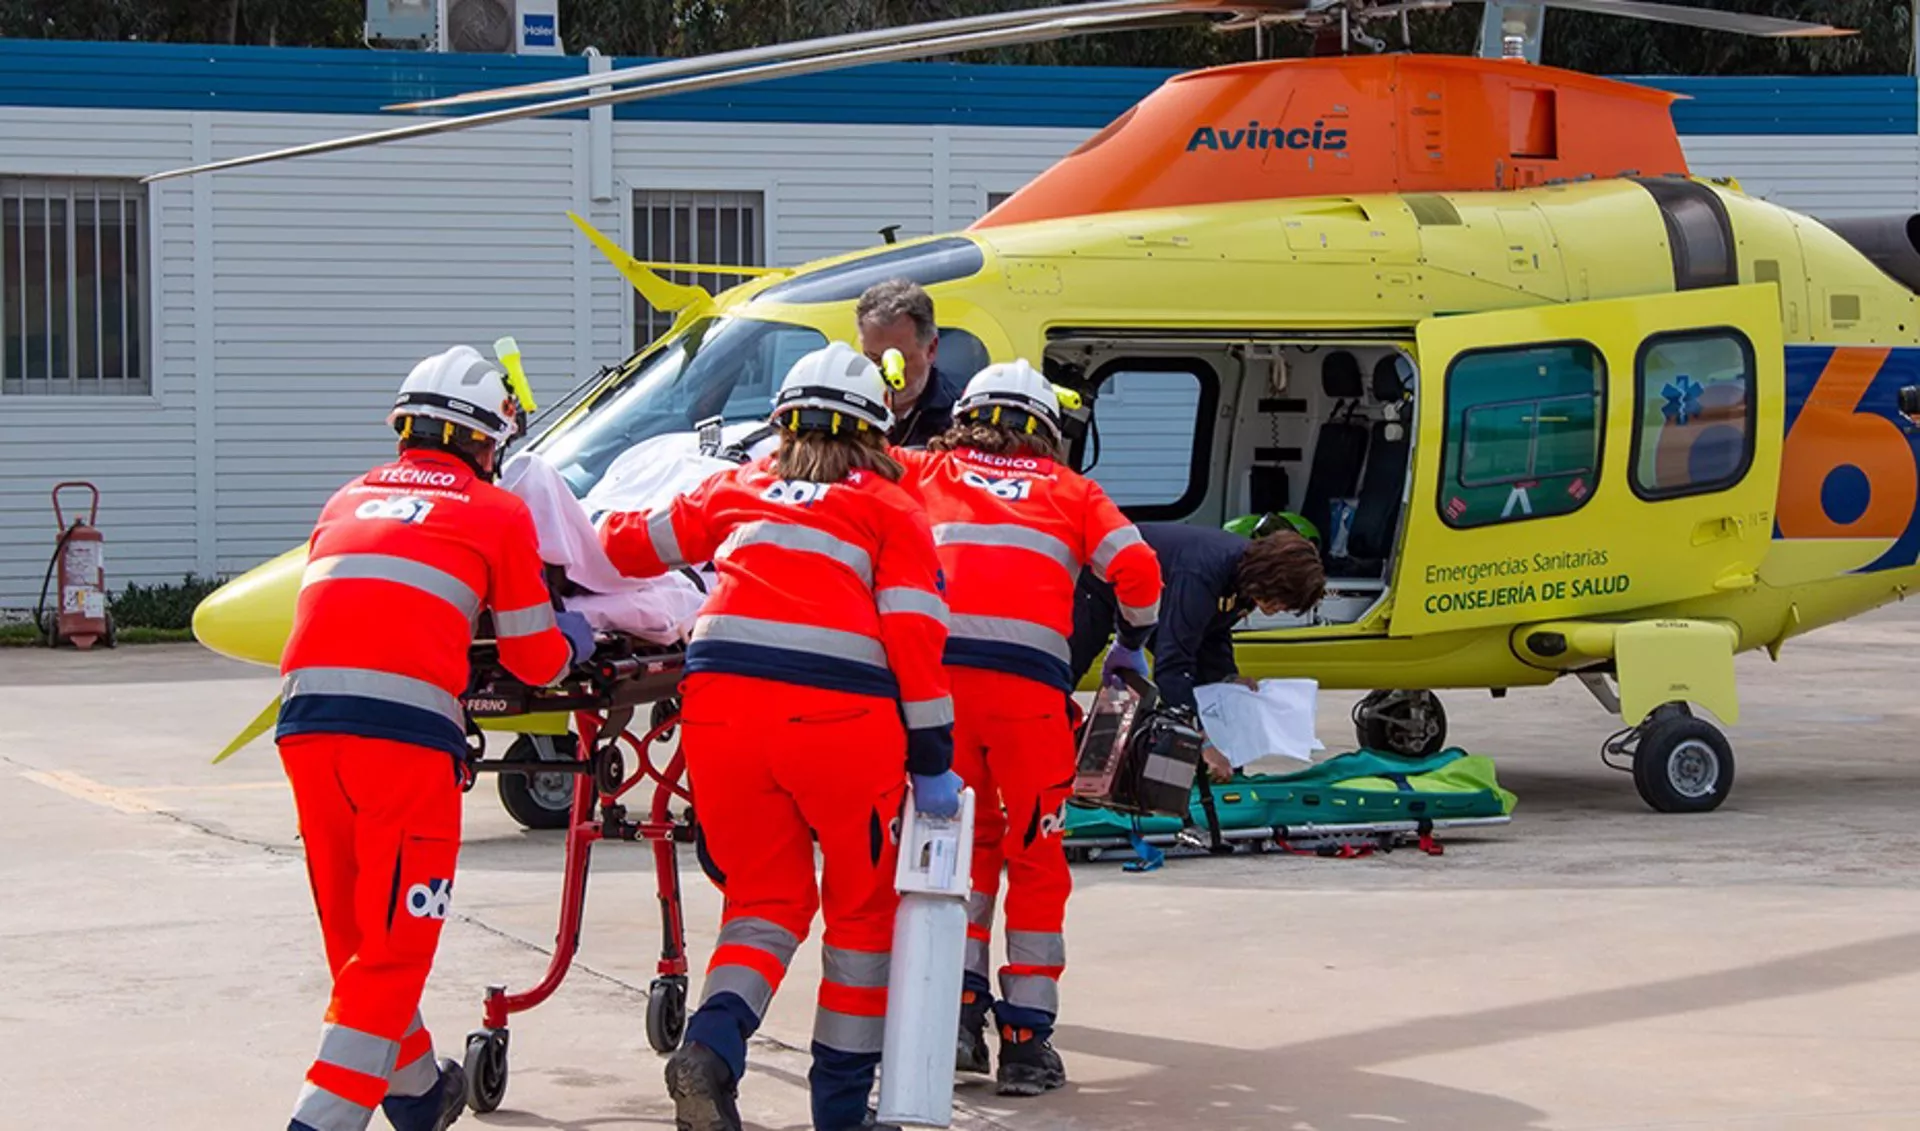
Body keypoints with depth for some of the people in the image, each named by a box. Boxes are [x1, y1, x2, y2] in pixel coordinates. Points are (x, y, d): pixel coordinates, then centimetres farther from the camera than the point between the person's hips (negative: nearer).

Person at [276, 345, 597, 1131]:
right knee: (394, 952, 2)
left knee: (356, 938, 19)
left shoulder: (347, 500, 24)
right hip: (406, 734, -5)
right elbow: (534, 660, 15)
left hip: (306, 724, 5)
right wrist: (573, 640, 37)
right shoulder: (498, 513, 11)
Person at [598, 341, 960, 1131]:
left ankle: (712, 1045, -10)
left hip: (721, 703, 3)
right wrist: (932, 761, 2)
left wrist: (584, 549, 53)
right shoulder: (890, 509, 14)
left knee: (765, 898, 16)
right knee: (863, 908, 15)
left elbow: (630, 545, 30)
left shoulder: (740, 490, 22)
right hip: (838, 716, -3)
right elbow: (914, 634, 2)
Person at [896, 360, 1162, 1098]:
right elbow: (1137, 570, 10)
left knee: (967, 838, 18)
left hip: (938, 669, 1)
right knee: (1035, 855, 7)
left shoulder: (927, 471, 22)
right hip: (1029, 680, -1)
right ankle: (1025, 1038, 4)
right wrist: (1136, 636, 28)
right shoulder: (1069, 490, 20)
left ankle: (958, 1006, 8)